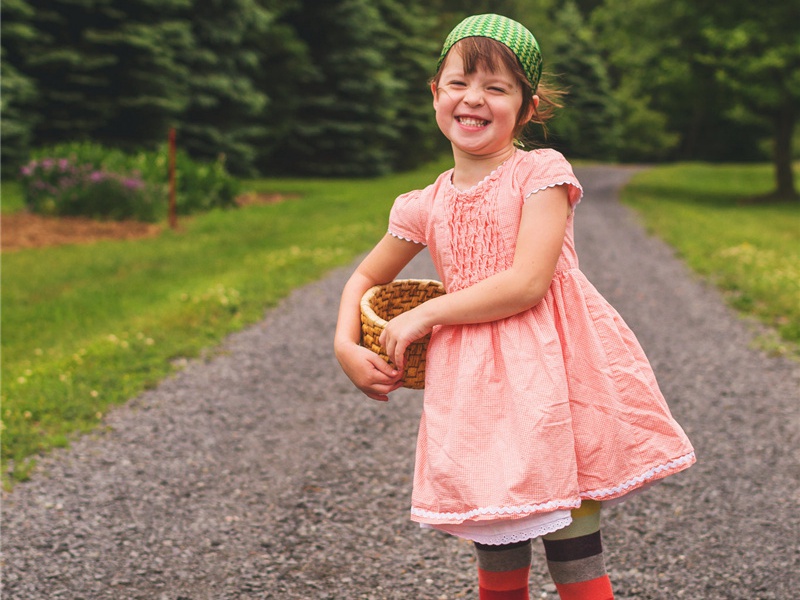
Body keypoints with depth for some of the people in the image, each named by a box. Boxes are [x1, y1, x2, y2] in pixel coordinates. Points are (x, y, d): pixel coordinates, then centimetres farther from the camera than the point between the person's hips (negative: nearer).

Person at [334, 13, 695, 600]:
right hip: (475, 388, 4)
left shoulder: (542, 172, -4)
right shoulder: (425, 207, 9)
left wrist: (423, 315, -10)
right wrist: (346, 345, 6)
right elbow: (366, 276, 25)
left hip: (553, 376, -3)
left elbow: (527, 283, -15)